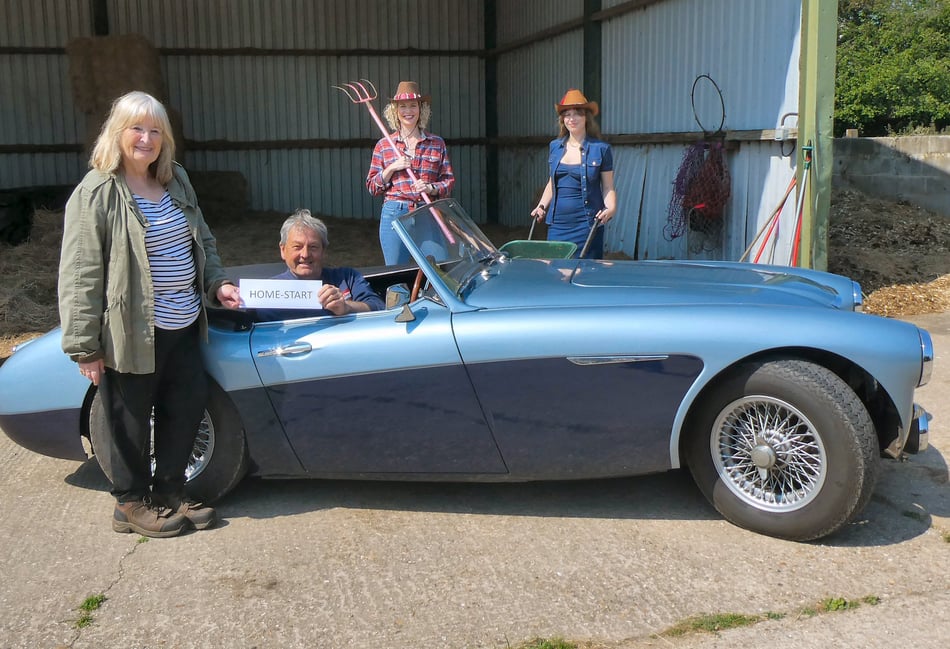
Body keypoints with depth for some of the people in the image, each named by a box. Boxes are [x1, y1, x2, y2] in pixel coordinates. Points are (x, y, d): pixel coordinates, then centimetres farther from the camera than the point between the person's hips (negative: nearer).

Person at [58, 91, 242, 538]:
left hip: (183, 327, 7)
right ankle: (132, 505, 27)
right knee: (132, 421, 8)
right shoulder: (96, 193, -14)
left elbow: (202, 241, 21)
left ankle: (169, 493, 32)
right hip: (131, 334, -7)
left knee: (188, 408, 14)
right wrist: (84, 346, -17)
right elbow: (79, 277, -16)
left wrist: (216, 283, 5)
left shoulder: (177, 181, 8)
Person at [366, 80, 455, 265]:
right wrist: (392, 168, -8)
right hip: (394, 214, 0)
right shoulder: (383, 145, 8)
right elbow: (372, 187, 7)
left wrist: (431, 188, -11)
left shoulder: (437, 143, 8)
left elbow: (449, 181, 8)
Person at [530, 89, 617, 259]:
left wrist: (611, 208, -18)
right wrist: (542, 206, 7)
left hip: (586, 224, -4)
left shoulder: (601, 148, -2)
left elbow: (608, 187, 0)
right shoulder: (554, 147, 11)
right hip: (557, 224, 4)